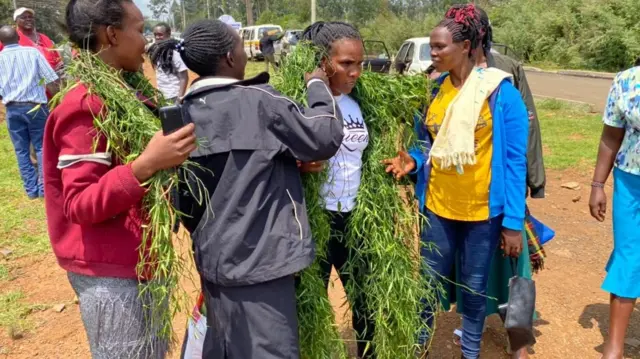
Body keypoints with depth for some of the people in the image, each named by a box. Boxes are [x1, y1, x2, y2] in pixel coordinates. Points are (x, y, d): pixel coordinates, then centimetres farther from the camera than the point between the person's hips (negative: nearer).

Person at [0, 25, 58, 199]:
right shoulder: (32, 51, 1)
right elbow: (51, 78, -3)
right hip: (35, 106, -1)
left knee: (22, 150, 9)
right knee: (41, 147, 7)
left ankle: (31, 189, 10)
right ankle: (44, 187, 3)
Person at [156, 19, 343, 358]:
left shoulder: (184, 112, 3)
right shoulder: (259, 102, -16)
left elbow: (182, 191, 9)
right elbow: (325, 137, -9)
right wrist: (318, 85, 6)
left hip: (213, 257, 8)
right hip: (257, 258, -7)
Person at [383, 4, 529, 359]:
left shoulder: (501, 92, -12)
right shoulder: (433, 91, 0)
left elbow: (515, 161, -10)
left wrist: (513, 222, -12)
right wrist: (414, 160, -10)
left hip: (483, 210, -3)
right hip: (437, 207, 3)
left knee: (475, 288, 14)